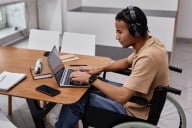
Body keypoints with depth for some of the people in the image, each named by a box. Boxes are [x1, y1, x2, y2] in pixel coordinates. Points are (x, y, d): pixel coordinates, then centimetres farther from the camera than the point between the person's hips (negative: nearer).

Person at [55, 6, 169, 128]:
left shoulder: (148, 57, -33)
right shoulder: (149, 42, -3)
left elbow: (122, 97, -33)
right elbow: (127, 62, 15)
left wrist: (91, 79, -21)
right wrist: (99, 69, 3)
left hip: (134, 112, -9)